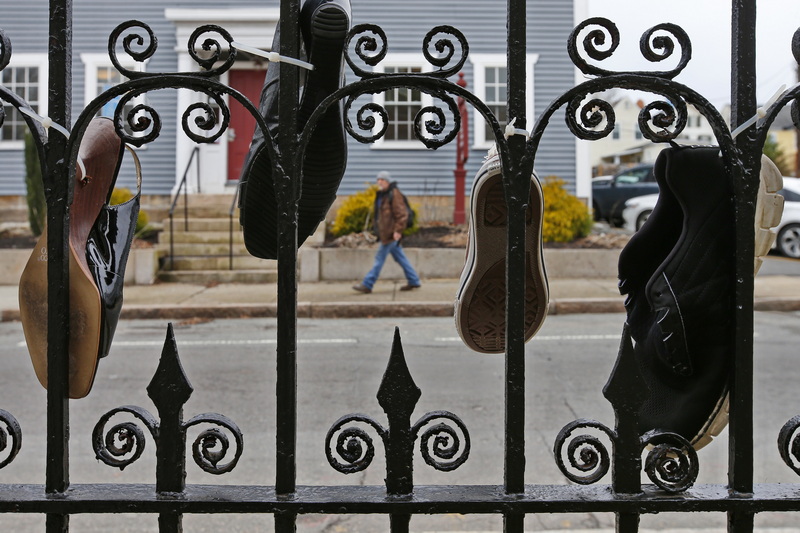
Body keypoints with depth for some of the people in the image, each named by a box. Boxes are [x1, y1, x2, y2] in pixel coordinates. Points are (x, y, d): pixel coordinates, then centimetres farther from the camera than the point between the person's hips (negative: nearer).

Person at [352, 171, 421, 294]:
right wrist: (377, 228, 21)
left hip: (391, 233, -10)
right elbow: (378, 213, 25)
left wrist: (398, 230, -22)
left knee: (380, 258, -6)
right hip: (385, 232, 10)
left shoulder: (394, 195, -15)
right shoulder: (381, 195, 14)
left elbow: (402, 214, -19)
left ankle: (367, 285, -3)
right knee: (400, 257, 14)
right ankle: (413, 281, 21)